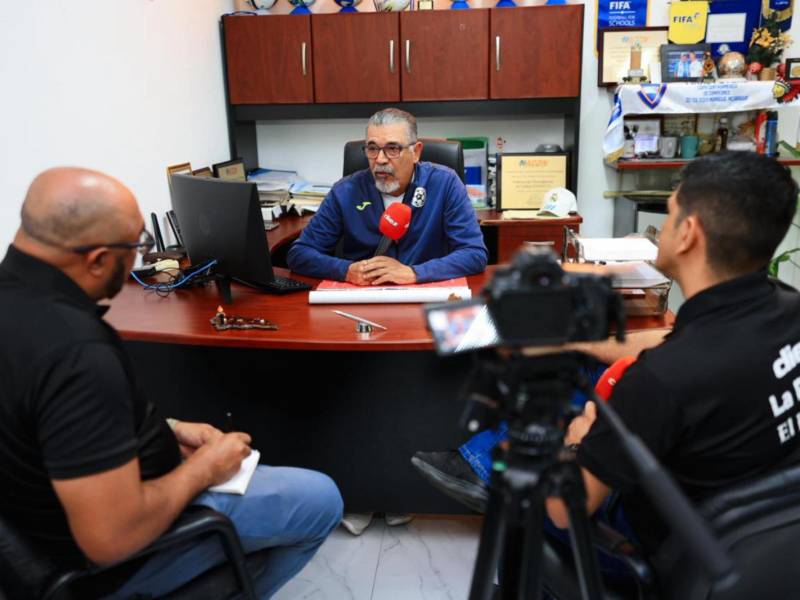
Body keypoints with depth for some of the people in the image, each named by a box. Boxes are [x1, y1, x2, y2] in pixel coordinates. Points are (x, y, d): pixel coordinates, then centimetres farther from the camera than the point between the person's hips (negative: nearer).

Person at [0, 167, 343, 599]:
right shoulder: (74, 354, -37)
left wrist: (166, 432, 4)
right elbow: (112, 537, -34)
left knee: (228, 448, 28)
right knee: (321, 500, 4)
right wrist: (204, 468, -18)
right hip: (114, 558, -9)